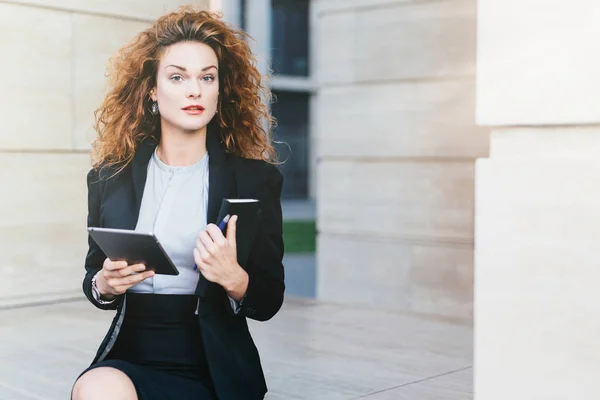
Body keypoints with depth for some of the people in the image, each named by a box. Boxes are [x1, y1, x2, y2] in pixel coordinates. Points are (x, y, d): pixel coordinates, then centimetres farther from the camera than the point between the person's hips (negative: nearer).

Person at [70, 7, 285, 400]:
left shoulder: (256, 179, -2)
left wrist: (233, 278, -23)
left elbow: (269, 300, -1)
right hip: (128, 358, 2)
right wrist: (104, 284, -9)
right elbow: (94, 276, 15)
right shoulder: (110, 177, 4)